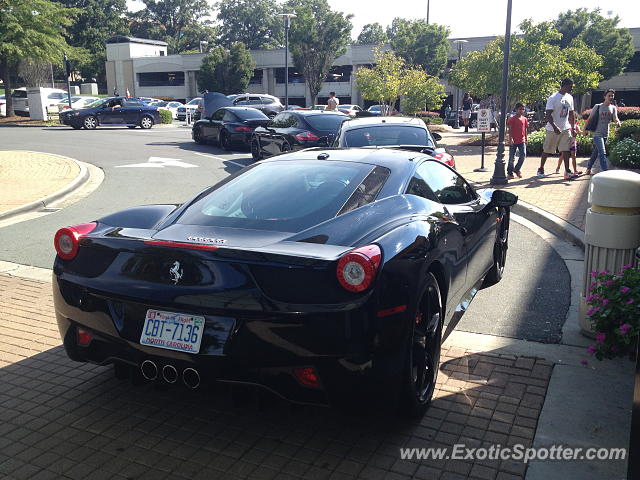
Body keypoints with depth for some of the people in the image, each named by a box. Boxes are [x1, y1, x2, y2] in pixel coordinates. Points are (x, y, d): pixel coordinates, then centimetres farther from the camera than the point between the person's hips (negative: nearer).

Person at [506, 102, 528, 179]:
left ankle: (517, 169, 10)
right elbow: (510, 129, -8)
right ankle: (510, 173, 11)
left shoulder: (525, 119, 9)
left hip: (522, 141, 4)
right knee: (511, 158, 1)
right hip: (513, 141, -4)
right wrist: (510, 139, -18)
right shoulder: (512, 119, -5)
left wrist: (526, 139, 14)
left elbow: (525, 130, 15)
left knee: (523, 155, -9)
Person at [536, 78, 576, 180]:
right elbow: (548, 115, -17)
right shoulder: (553, 98, -13)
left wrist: (573, 127, 11)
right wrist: (555, 127, -25)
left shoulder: (570, 98, 10)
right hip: (552, 129, -5)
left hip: (566, 129, 5)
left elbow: (571, 113, 18)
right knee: (547, 151, 6)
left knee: (565, 150, -4)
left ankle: (567, 172, -5)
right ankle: (540, 169, 22)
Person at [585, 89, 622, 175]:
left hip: (605, 134, 5)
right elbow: (589, 118, 1)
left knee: (595, 153, 16)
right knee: (602, 153, -16)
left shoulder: (613, 108, 5)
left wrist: (618, 122, -32)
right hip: (597, 133, -5)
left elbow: (615, 118, -9)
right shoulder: (598, 107, -5)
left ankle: (588, 169, 29)